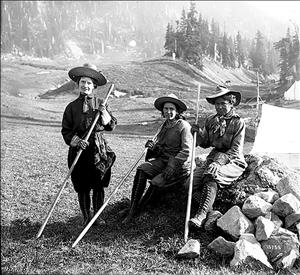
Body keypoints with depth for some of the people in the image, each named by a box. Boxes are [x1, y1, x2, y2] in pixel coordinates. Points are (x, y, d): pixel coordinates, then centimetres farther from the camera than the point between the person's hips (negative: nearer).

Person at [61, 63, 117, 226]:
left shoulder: (101, 103, 5)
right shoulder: (72, 107, 1)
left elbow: (112, 126, 6)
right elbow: (66, 131, 2)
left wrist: (104, 113, -11)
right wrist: (76, 141, -16)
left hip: (99, 150, 1)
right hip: (79, 150, -1)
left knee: (99, 185, 7)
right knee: (82, 187, 4)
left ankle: (97, 216, 23)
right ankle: (86, 217, 21)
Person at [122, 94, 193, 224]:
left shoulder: (184, 126, -8)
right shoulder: (165, 125, 16)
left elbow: (186, 152, -15)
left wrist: (169, 169, -21)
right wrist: (153, 146, -1)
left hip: (180, 164, -7)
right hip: (163, 160, 7)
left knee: (156, 182, -26)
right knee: (141, 170, -18)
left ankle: (135, 209, -7)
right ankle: (132, 209, -18)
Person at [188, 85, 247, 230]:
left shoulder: (238, 122, -6)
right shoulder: (211, 120, 10)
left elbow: (235, 150, -12)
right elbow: (205, 143, 16)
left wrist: (219, 162, -26)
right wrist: (198, 133, -5)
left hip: (232, 162, -6)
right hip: (214, 158, 6)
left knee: (211, 176, -36)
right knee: (191, 183, -18)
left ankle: (202, 214, -40)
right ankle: (211, 213, -27)